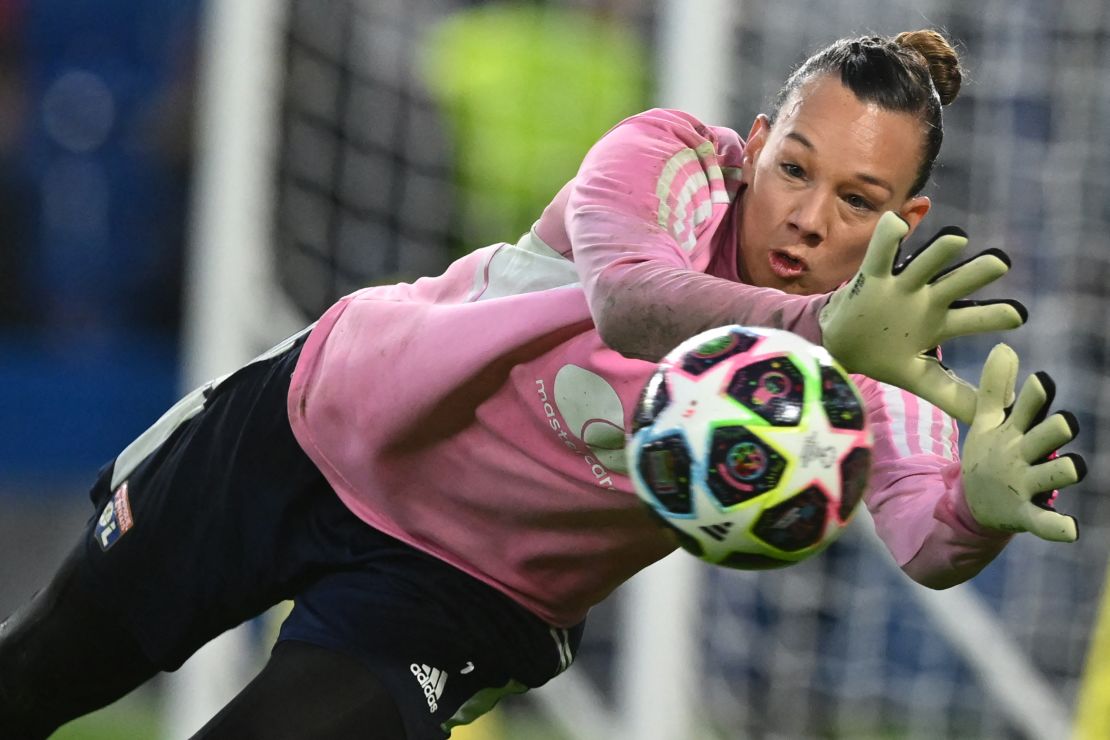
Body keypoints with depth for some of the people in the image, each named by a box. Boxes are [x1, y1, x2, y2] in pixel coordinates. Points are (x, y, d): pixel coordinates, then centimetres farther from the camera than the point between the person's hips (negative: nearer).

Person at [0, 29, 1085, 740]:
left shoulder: (876, 387, -24)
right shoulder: (672, 158, -28)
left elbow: (926, 542, -43)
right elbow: (627, 298, -50)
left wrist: (984, 503, -68)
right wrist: (821, 330, -69)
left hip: (465, 595, 0)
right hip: (316, 425, 0)